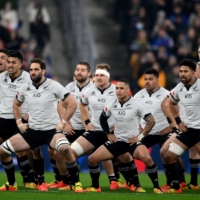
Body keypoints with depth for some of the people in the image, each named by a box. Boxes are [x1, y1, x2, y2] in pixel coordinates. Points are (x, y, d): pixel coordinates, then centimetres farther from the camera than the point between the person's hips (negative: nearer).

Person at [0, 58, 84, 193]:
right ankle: (11, 184, 16)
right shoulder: (25, 88, 2)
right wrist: (19, 122, 12)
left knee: (65, 149, -36)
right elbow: (16, 104, 23)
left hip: (52, 130, -5)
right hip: (32, 131, 5)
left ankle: (76, 183, -20)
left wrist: (63, 122, -11)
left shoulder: (54, 86, -12)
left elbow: (72, 103, -9)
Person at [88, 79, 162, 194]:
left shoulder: (137, 105, -12)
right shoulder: (112, 105, 1)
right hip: (117, 141, 5)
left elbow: (151, 121, -10)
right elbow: (103, 118, 20)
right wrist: (108, 134, 10)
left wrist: (140, 136, -12)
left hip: (133, 141, -5)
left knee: (147, 158, -34)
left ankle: (156, 187, -18)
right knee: (92, 159, -5)